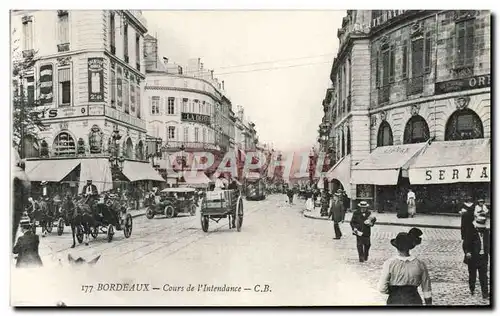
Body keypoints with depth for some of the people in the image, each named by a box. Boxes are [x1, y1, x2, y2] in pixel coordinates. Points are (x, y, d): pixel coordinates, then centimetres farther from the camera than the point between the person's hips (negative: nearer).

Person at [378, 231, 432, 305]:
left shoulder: (389, 264, -11)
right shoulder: (420, 264, -4)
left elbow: (382, 288, -11)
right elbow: (427, 290, 3)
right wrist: (429, 303, 14)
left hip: (395, 301, -1)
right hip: (414, 301, 2)